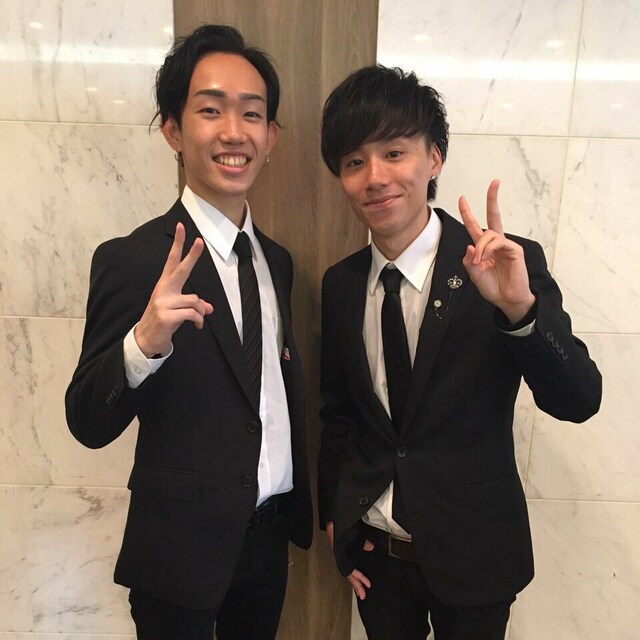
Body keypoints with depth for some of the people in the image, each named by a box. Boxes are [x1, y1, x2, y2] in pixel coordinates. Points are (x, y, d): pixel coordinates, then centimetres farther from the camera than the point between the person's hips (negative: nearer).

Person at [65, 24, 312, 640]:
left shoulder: (278, 261, 2)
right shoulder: (130, 259, -17)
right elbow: (89, 423, -17)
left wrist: (310, 508, 12)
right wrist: (144, 341, -36)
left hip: (272, 537, 6)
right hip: (182, 545, -5)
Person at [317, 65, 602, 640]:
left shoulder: (508, 268, -16)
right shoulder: (341, 284, -4)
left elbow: (578, 402, -21)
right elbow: (338, 413, 4)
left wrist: (520, 307, -38)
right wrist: (333, 517, 6)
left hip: (473, 554, -2)